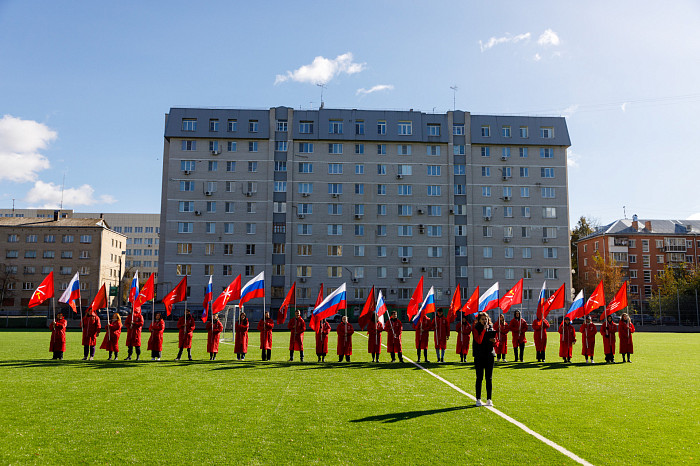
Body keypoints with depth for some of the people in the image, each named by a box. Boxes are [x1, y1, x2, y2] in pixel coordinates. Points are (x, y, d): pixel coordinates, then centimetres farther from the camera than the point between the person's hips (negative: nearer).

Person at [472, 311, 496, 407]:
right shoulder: (476, 329, -3)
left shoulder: (491, 328, 9)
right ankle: (478, 399, 8)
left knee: (489, 378, 4)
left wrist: (494, 341, -8)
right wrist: (484, 330, -19)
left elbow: (495, 341, 15)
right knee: (479, 378, 1)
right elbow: (479, 341, -18)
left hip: (489, 355, 3)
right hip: (479, 356, -3)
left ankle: (489, 399, 10)